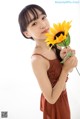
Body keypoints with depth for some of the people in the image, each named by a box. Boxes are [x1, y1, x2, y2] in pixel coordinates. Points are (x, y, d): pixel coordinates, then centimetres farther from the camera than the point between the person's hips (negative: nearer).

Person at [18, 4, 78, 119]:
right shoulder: (37, 60, -33)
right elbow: (51, 98, -27)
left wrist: (64, 58, -20)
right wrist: (65, 69, -28)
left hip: (60, 95, 6)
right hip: (55, 103, -6)